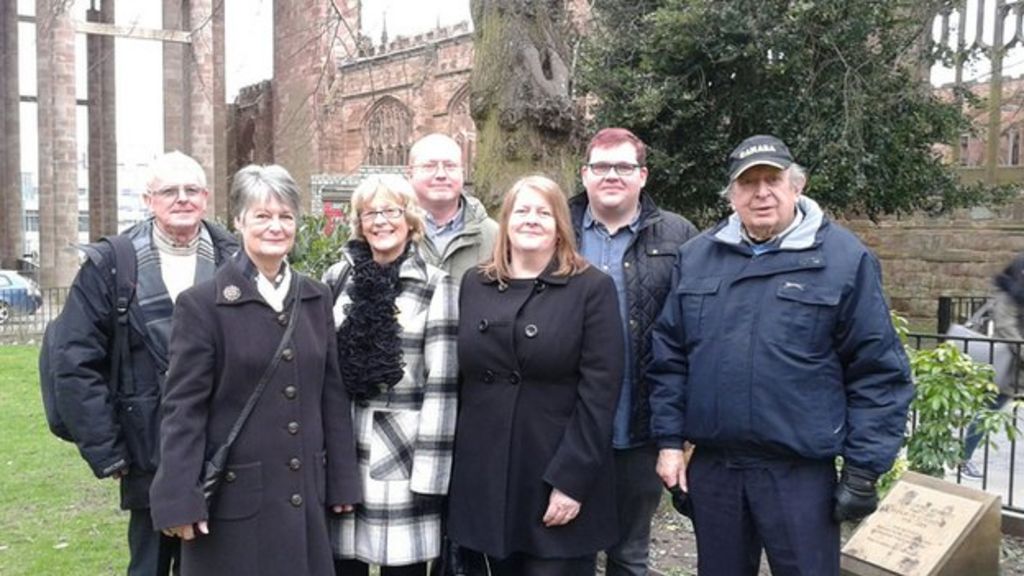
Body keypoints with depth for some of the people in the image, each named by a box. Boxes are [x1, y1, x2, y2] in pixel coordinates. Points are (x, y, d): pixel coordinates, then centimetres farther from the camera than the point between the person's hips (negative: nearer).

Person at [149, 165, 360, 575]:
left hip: (304, 492, 4)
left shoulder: (316, 298, 7)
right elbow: (183, 409, -9)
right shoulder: (201, 304, -8)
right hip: (234, 496, -4)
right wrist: (179, 501, -12)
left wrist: (342, 480, 8)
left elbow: (333, 394, 9)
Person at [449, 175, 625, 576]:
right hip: (486, 479, 4)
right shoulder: (474, 286, 9)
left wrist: (571, 480, -15)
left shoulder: (592, 288, -4)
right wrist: (459, 463, 7)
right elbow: (461, 377, 10)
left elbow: (598, 392, -11)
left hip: (560, 481, -4)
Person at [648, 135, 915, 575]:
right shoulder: (695, 257, 5)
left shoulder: (844, 258, -6)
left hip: (801, 470, -3)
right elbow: (669, 356, 8)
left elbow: (878, 372, -5)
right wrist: (669, 440, 3)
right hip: (712, 465, 4)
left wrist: (864, 468, -7)